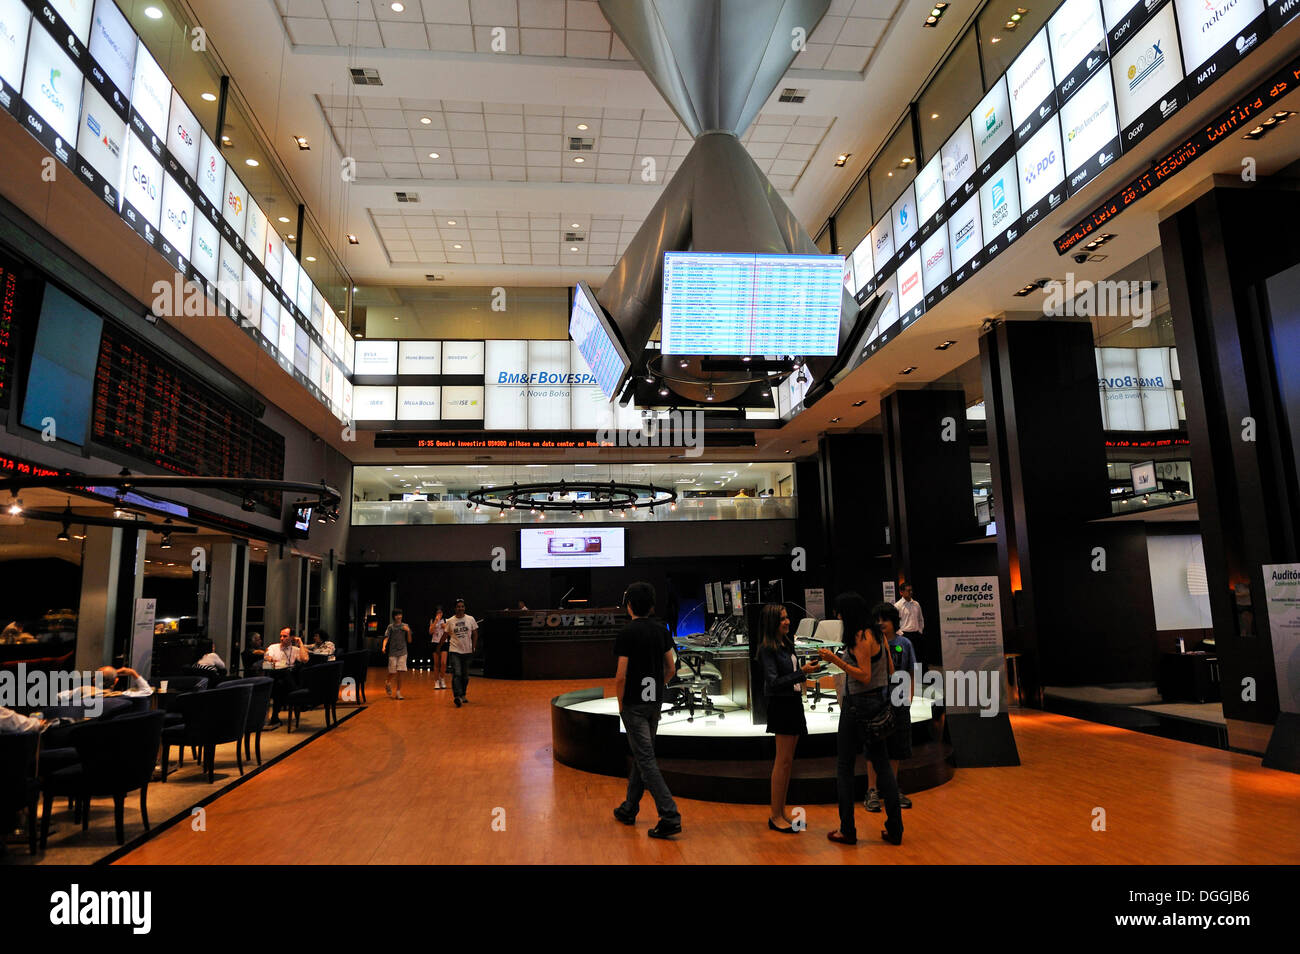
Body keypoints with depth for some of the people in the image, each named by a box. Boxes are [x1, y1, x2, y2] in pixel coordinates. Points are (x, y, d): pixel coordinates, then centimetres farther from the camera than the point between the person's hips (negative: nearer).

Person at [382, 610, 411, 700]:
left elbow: (409, 641, 8)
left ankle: (398, 692, 3)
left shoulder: (405, 626, 7)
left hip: (402, 652, 1)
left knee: (399, 673, -4)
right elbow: (386, 638, -7)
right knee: (393, 673, 1)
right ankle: (387, 683, 34)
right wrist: (383, 647, -25)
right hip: (392, 652, -1)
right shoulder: (390, 626, 3)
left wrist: (408, 631, -7)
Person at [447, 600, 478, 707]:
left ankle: (463, 695, 28)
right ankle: (457, 697, -21)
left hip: (467, 651, 2)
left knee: (465, 676, 11)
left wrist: (474, 648, 0)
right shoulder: (450, 621, -1)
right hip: (455, 651, -2)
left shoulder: (470, 619, 0)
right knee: (456, 674, -15)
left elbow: (475, 634, 6)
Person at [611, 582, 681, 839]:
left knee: (646, 759, -5)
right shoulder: (661, 630, 3)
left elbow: (621, 676, -18)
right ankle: (629, 809, 31)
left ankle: (670, 816, -10)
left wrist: (620, 703, -4)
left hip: (634, 705, -7)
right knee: (640, 755, 18)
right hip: (655, 702, 7)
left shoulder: (626, 634, -16)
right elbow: (671, 668, 7)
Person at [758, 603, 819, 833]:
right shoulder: (767, 649, -13)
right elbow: (774, 681, -22)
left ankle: (780, 812, 18)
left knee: (786, 762, 11)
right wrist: (802, 672, -26)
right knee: (783, 761, -7)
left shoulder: (786, 644, 12)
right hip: (781, 705, -9)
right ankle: (775, 816, 0)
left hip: (794, 704, 9)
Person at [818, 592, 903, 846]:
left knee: (844, 767, 3)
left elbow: (865, 676, -22)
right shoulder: (876, 633, 8)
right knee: (882, 764, 11)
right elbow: (890, 669, 14)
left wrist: (835, 660, -26)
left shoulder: (861, 637, -18)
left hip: (858, 705, -9)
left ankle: (847, 830, 9)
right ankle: (895, 830, 14)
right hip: (878, 703, 9)